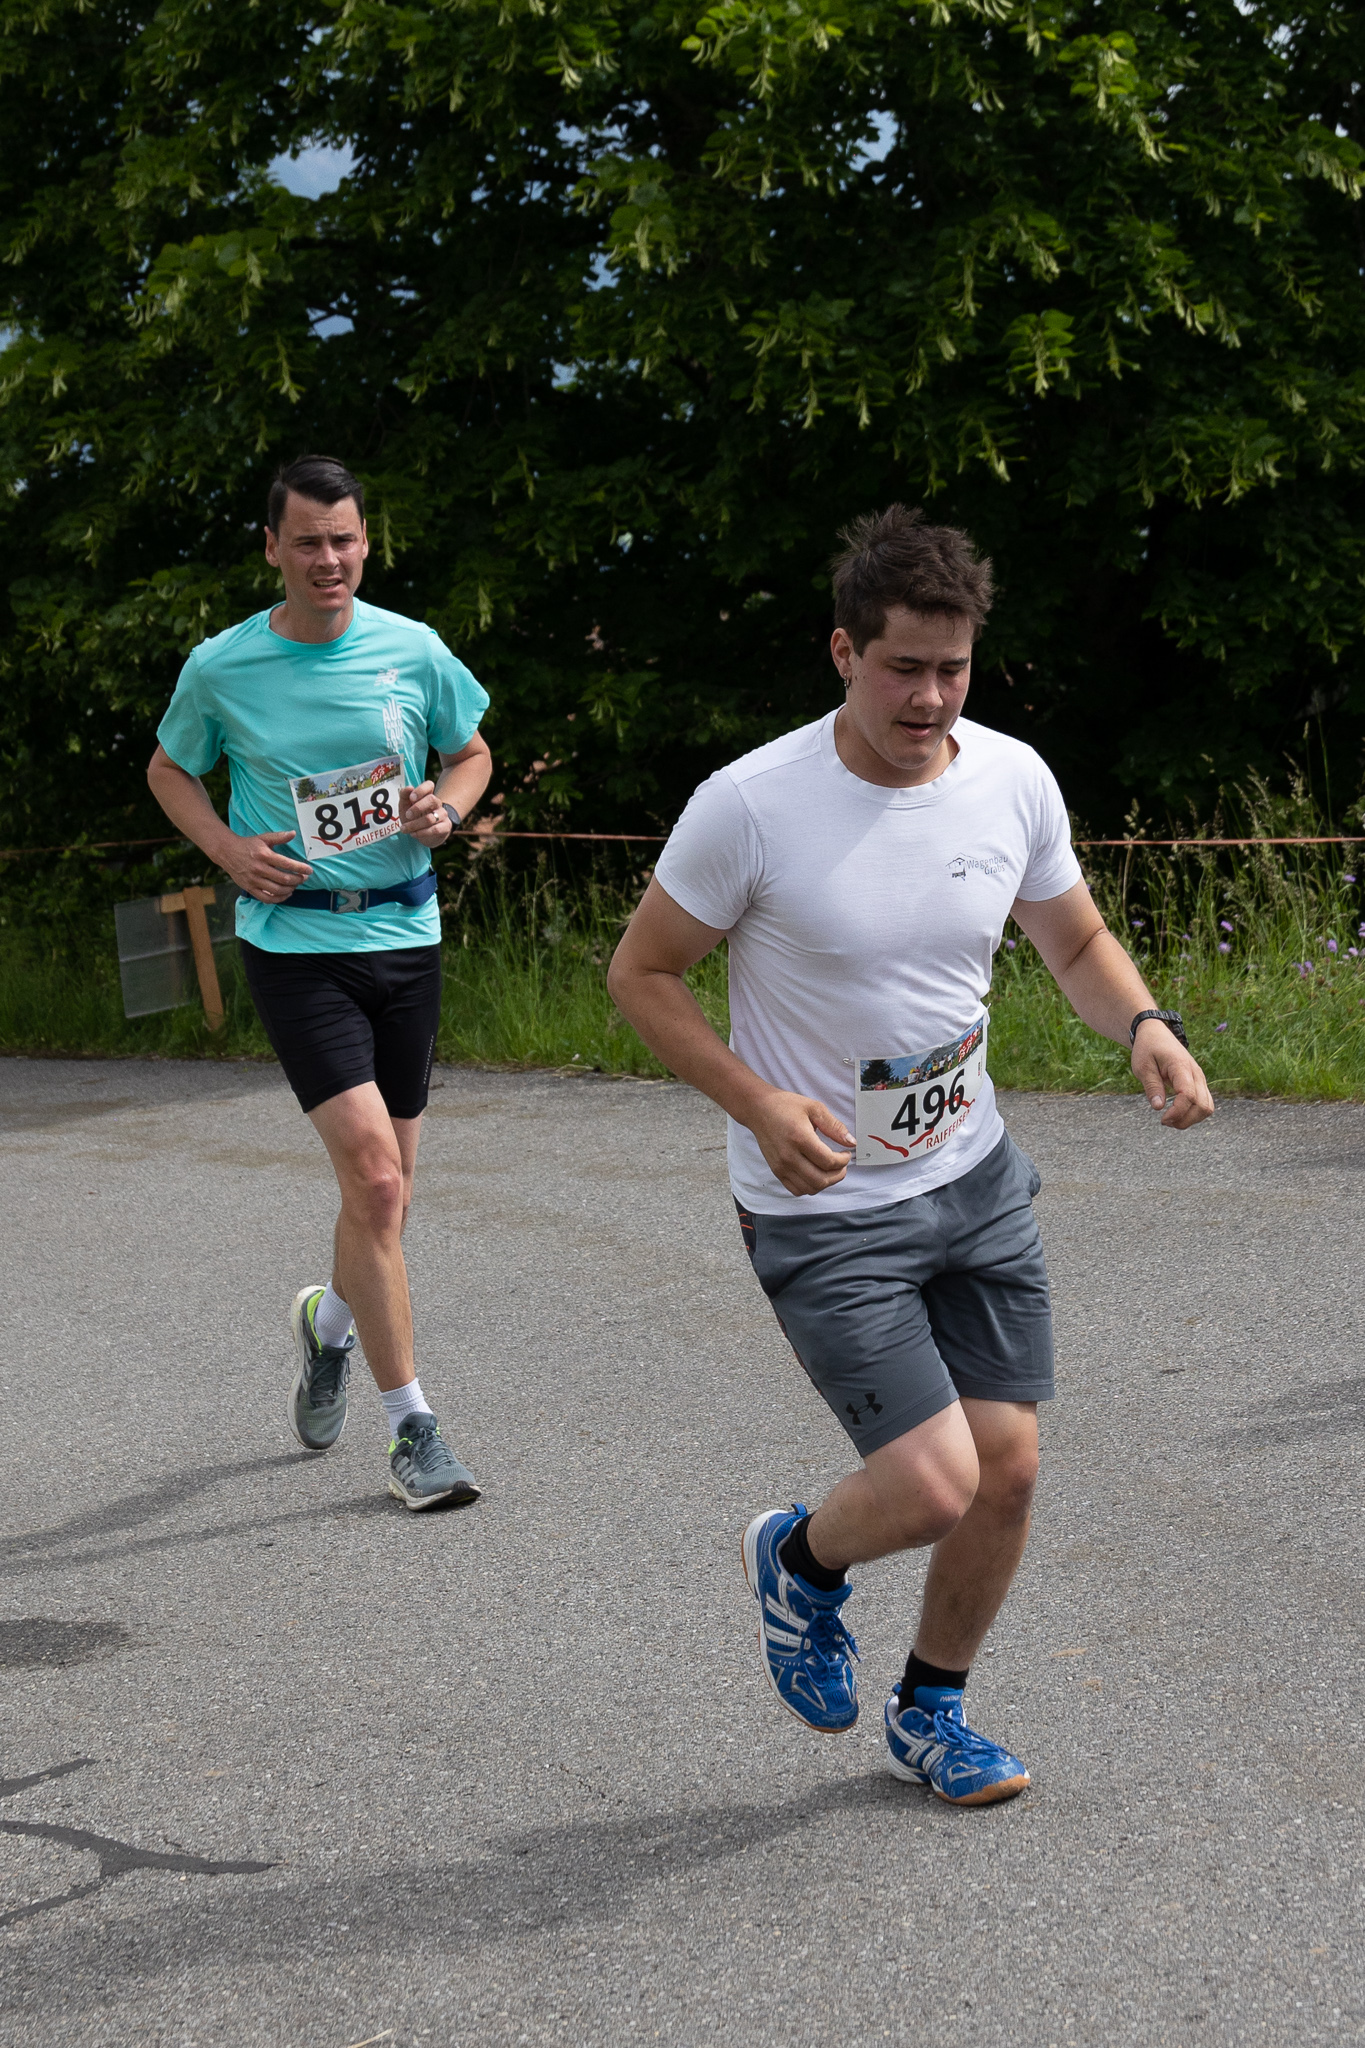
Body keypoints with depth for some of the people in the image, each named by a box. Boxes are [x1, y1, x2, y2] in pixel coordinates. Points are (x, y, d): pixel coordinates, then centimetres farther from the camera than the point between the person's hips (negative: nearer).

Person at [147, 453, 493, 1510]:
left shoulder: (415, 651, 0)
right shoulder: (221, 668, -4)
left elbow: (473, 753, 16)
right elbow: (169, 771, 13)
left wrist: (446, 807, -6)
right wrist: (230, 851, -4)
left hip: (406, 933, 3)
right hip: (295, 941, -3)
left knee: (388, 1188, 12)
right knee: (374, 1178, -15)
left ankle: (329, 1322, 45)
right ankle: (413, 1429, -7)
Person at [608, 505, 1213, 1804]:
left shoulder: (1013, 780, -3)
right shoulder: (752, 805, -18)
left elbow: (1077, 942, 13)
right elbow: (641, 973, -7)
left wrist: (1145, 1027, -9)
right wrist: (760, 1104, -21)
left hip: (976, 1179, 5)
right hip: (820, 1205, -5)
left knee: (1008, 1470, 4)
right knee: (933, 1488, -13)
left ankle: (931, 1711, 30)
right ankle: (800, 1559, 23)